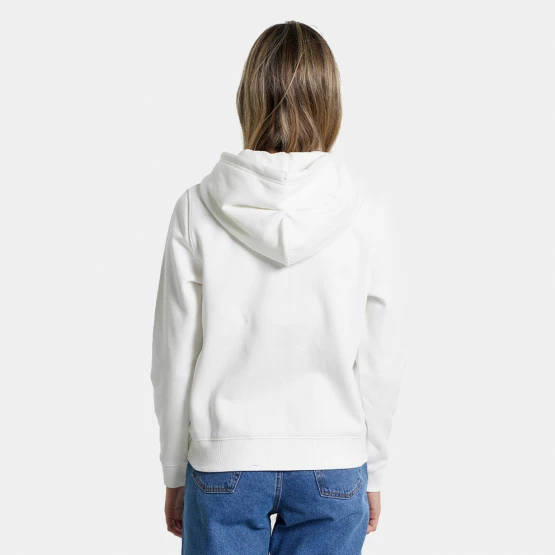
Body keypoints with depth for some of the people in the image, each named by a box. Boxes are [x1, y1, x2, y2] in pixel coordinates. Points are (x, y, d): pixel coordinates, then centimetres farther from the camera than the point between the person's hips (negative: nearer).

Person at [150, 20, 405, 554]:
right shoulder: (365, 213, -9)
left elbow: (174, 360, -4)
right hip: (332, 468, 0)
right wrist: (372, 474, 9)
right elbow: (379, 361, -4)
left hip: (223, 467, 0)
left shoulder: (197, 209, -9)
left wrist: (175, 473, 9)